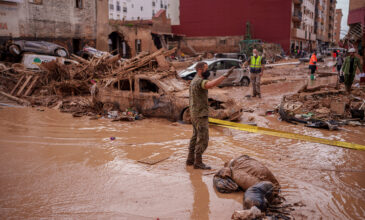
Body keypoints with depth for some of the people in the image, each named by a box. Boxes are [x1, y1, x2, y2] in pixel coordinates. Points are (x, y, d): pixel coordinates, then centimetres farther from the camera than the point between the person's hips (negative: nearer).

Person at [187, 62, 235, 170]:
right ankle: (198, 162, 3)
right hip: (200, 115, -10)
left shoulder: (194, 81, 14)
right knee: (203, 138, -4)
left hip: (195, 114, 10)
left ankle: (191, 159, 22)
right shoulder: (199, 81, -19)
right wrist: (225, 75, -44)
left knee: (196, 137, 15)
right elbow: (211, 84, -43)